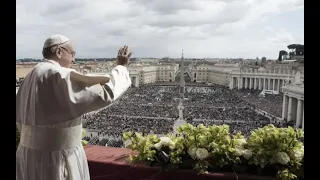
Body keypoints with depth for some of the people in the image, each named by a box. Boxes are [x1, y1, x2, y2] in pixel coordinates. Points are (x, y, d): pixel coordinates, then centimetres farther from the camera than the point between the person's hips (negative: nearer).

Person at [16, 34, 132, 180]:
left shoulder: (32, 77, 8)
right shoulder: (61, 76, -21)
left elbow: (20, 116, 14)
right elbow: (105, 93, -25)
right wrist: (121, 67, -10)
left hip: (34, 156, 9)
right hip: (57, 159, -9)